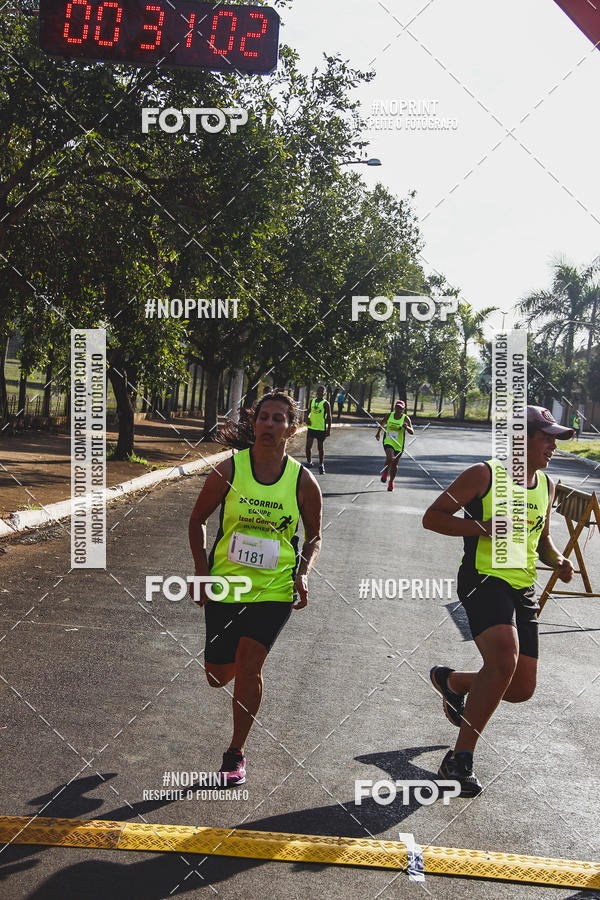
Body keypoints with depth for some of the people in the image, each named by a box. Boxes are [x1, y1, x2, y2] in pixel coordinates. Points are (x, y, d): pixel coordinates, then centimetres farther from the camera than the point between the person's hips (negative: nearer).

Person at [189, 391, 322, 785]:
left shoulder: (303, 480, -5)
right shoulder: (229, 470, -7)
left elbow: (314, 537, 9)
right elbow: (198, 520, 4)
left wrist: (303, 573, -8)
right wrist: (202, 571, -5)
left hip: (275, 589, -1)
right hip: (225, 585, 1)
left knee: (248, 667, -12)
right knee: (218, 677, 6)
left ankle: (236, 753, 7)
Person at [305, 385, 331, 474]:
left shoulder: (325, 403, -6)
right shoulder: (312, 401, 8)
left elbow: (329, 417, -6)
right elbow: (309, 411, 20)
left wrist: (329, 429, -10)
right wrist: (307, 417, -2)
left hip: (321, 428, -4)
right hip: (311, 427, 4)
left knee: (320, 447, 5)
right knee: (308, 446, -2)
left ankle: (321, 465, 18)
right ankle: (309, 463, 15)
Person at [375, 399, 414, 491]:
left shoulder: (405, 418, -8)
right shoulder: (390, 415, -2)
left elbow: (412, 432, -15)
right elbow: (382, 423, 20)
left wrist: (406, 427, -34)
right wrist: (378, 433, 17)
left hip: (399, 445, 0)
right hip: (388, 442, 0)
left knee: (394, 464, 12)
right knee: (390, 458, -27)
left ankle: (391, 482, 34)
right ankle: (385, 472, 2)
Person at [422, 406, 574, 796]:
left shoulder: (547, 486, 14)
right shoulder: (484, 475, -6)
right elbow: (432, 517, -6)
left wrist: (558, 560, 7)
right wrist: (481, 527, -19)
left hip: (523, 591, 7)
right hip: (484, 580, -7)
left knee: (521, 688, 5)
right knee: (505, 658, -30)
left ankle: (451, 680, 37)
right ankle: (461, 758, -17)